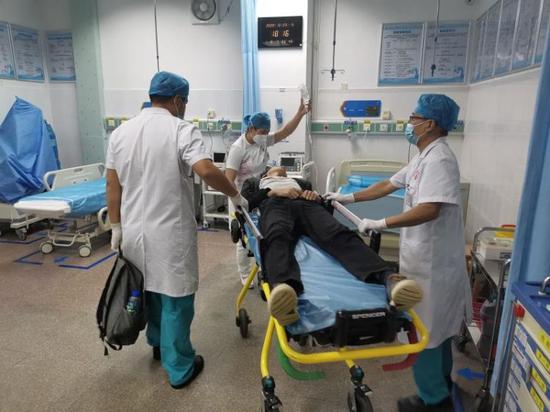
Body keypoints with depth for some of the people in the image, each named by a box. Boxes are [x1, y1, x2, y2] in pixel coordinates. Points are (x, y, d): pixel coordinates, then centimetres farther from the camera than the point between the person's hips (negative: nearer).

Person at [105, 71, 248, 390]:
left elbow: (113, 185, 7)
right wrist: (236, 196, -11)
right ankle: (180, 369, 21)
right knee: (175, 300, 6)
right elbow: (206, 170, -26)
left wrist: (117, 227, 14)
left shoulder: (121, 132, 6)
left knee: (150, 289, 24)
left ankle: (158, 345, 46)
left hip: (134, 231, 6)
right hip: (170, 233, -6)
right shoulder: (182, 130, -12)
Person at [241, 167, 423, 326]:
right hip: (275, 205, -2)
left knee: (341, 235, -32)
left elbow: (320, 199, 28)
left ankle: (389, 278, -59)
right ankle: (282, 287, -73)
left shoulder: (300, 182, 45)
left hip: (307, 205, 2)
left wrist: (315, 196, 3)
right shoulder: (255, 182, 39)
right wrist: (274, 192, 1)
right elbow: (244, 200, 16)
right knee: (277, 237, -41)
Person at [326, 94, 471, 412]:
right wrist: (348, 197, 17)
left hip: (432, 262, -10)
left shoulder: (439, 159, -21)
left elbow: (429, 210, -31)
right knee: (437, 325, 23)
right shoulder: (424, 158, 11)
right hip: (429, 258, 10)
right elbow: (388, 186, 17)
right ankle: (441, 381, 42)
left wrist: (380, 224, -26)